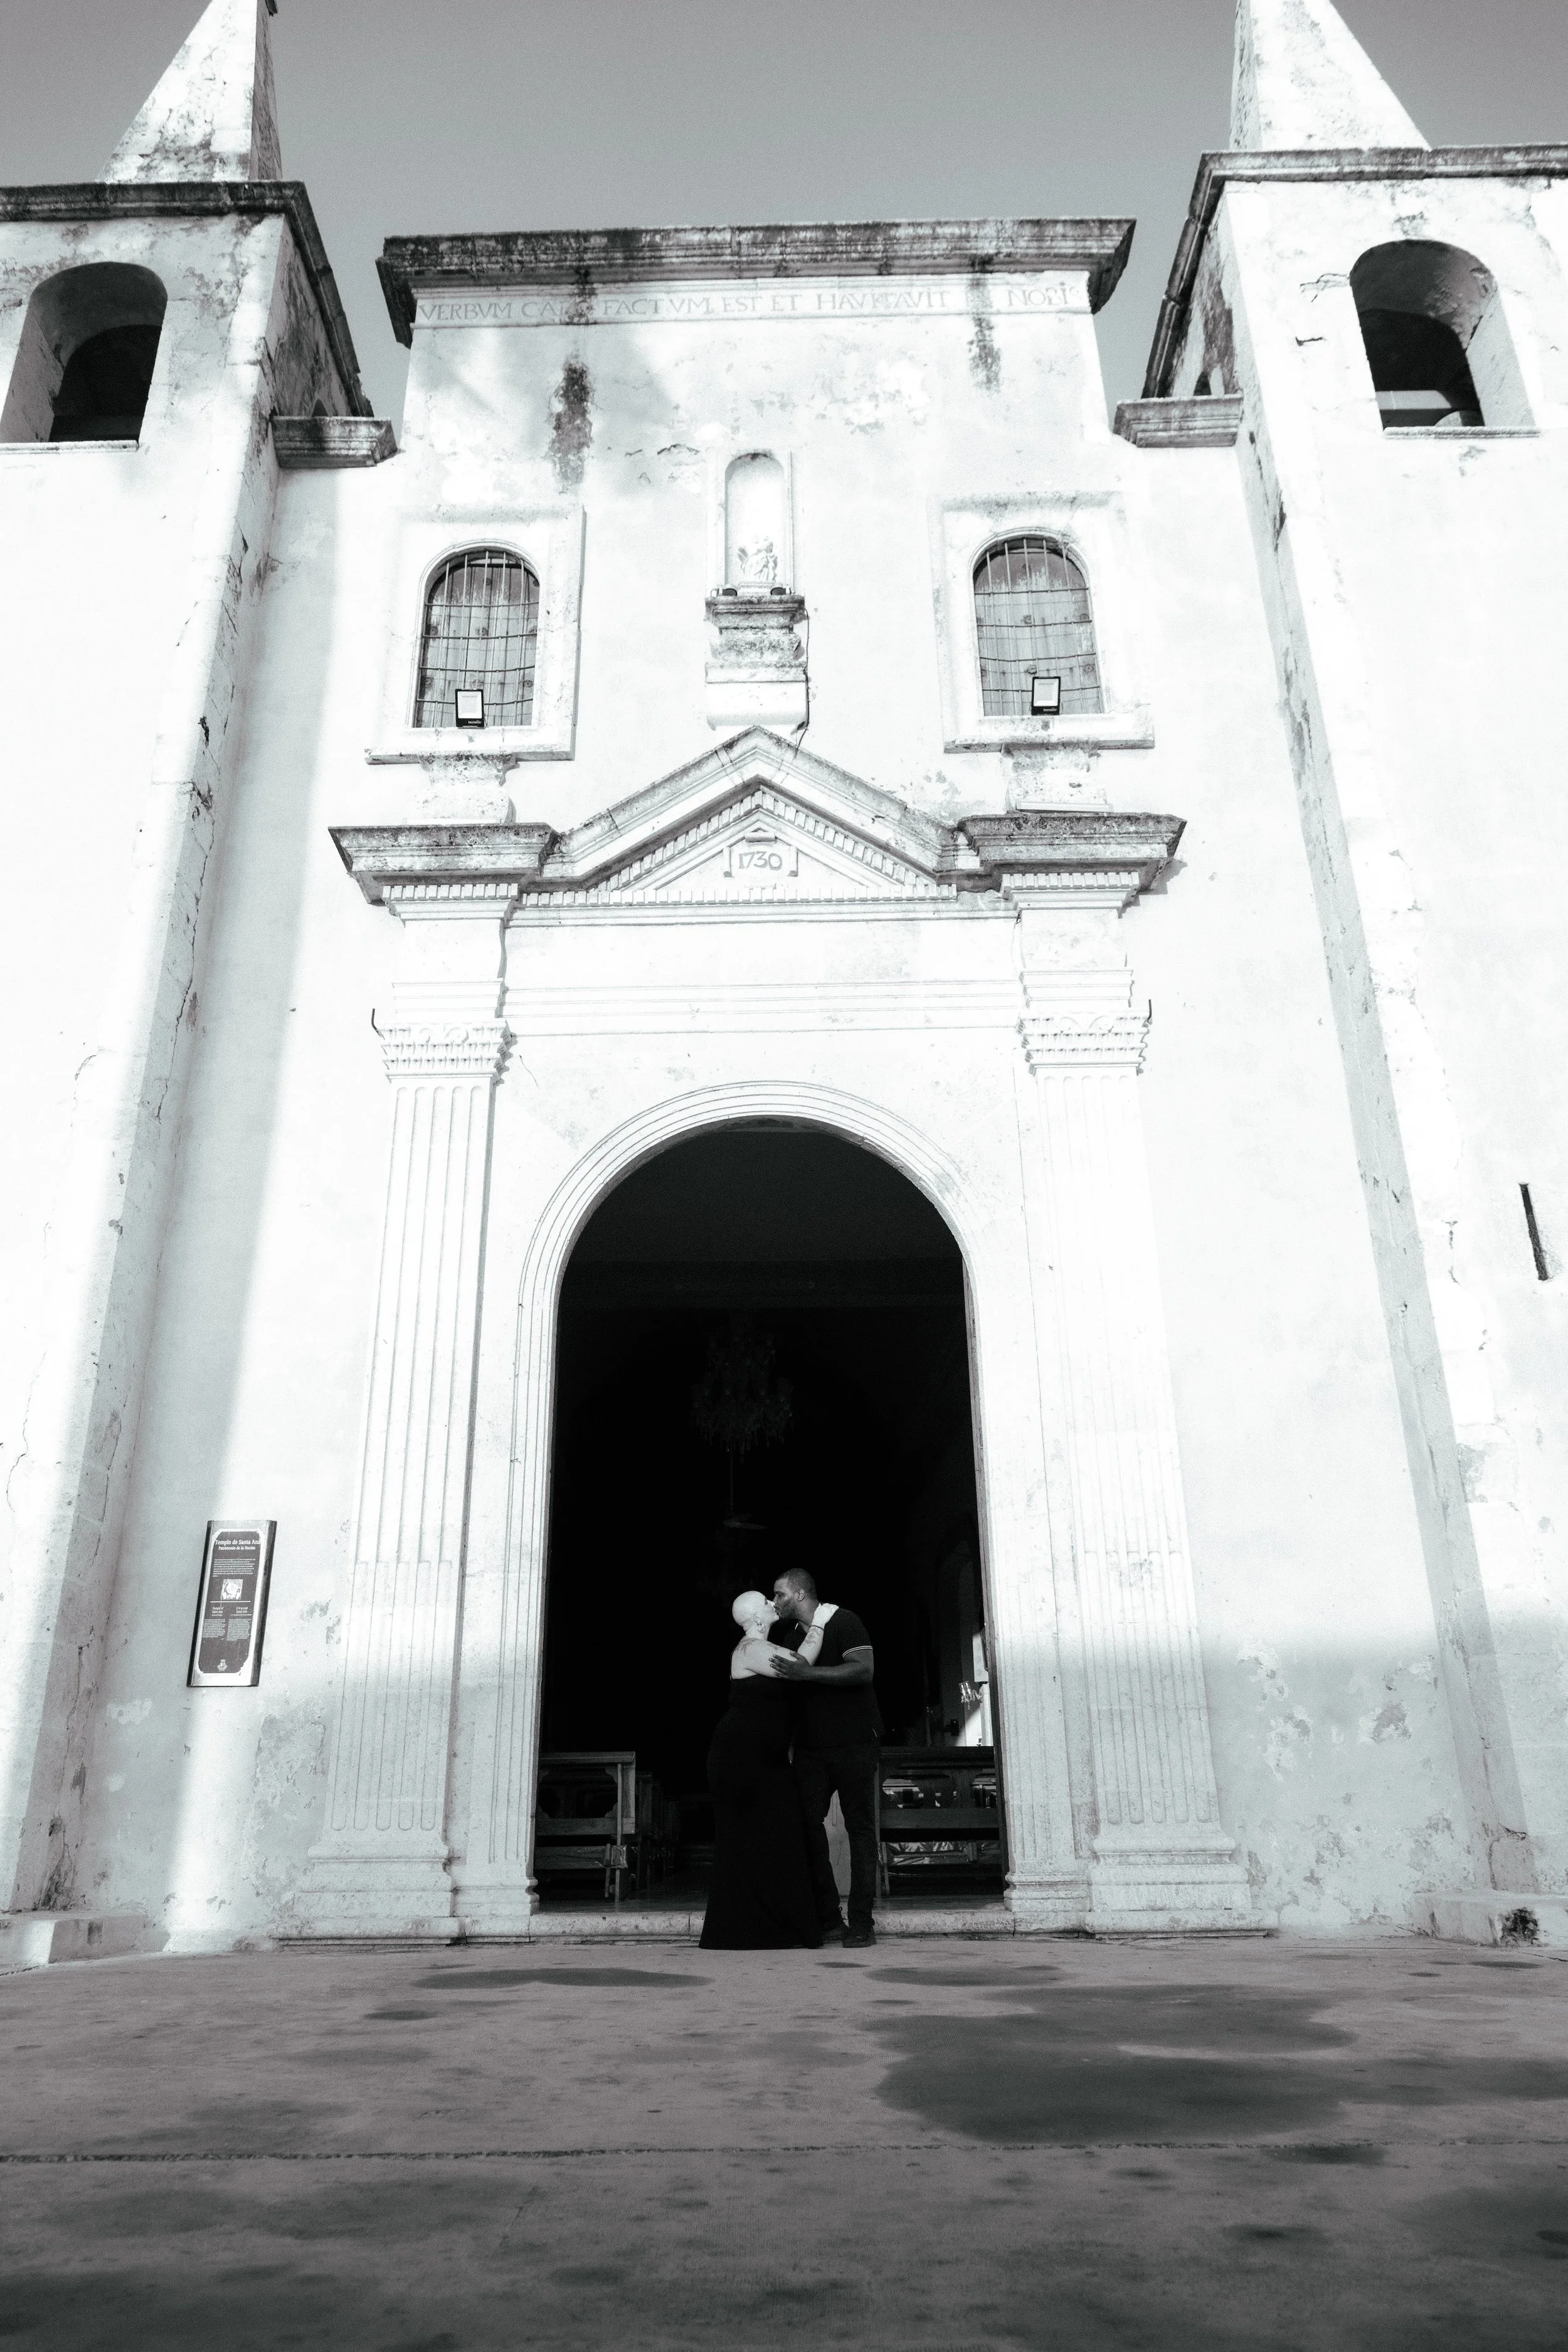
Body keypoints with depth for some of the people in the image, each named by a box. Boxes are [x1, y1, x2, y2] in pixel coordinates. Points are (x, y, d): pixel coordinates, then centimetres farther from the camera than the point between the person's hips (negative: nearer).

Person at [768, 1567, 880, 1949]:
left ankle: (861, 1921, 2)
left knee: (859, 1827, -2)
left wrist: (809, 1673, -29)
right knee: (807, 1824, -4)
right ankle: (828, 1918, 4)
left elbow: (864, 1670, -24)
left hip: (853, 1744, -6)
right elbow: (780, 1690, 24)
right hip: (810, 1746, 6)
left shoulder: (844, 1622, -9)